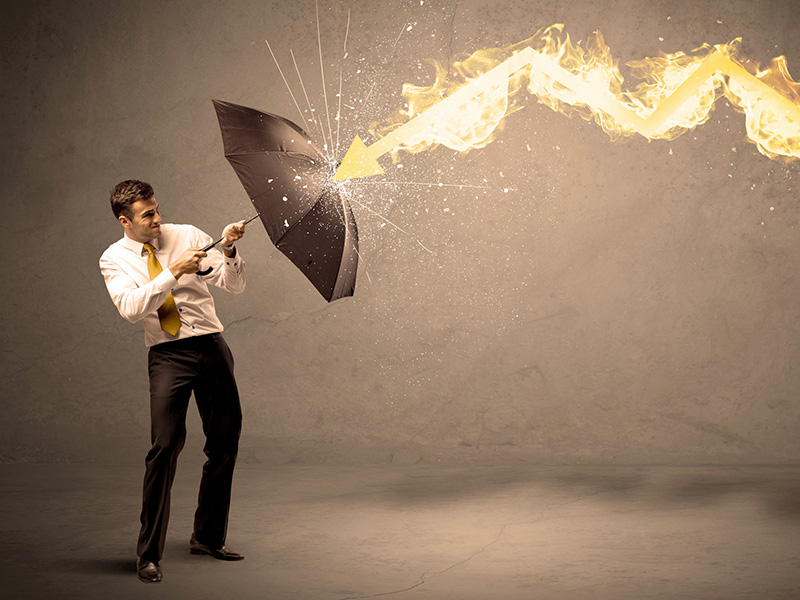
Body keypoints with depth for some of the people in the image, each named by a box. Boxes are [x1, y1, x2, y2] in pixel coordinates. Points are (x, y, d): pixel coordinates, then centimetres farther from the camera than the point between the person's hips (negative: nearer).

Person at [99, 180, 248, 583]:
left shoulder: (187, 235, 6)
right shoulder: (114, 259, 1)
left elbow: (234, 285, 4)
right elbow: (130, 307, -17)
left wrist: (229, 252, -15)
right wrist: (174, 272, -23)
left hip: (212, 346, 4)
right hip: (168, 355, -3)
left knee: (225, 443, 8)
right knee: (165, 445, -16)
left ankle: (208, 538, 26)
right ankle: (149, 554, -6)